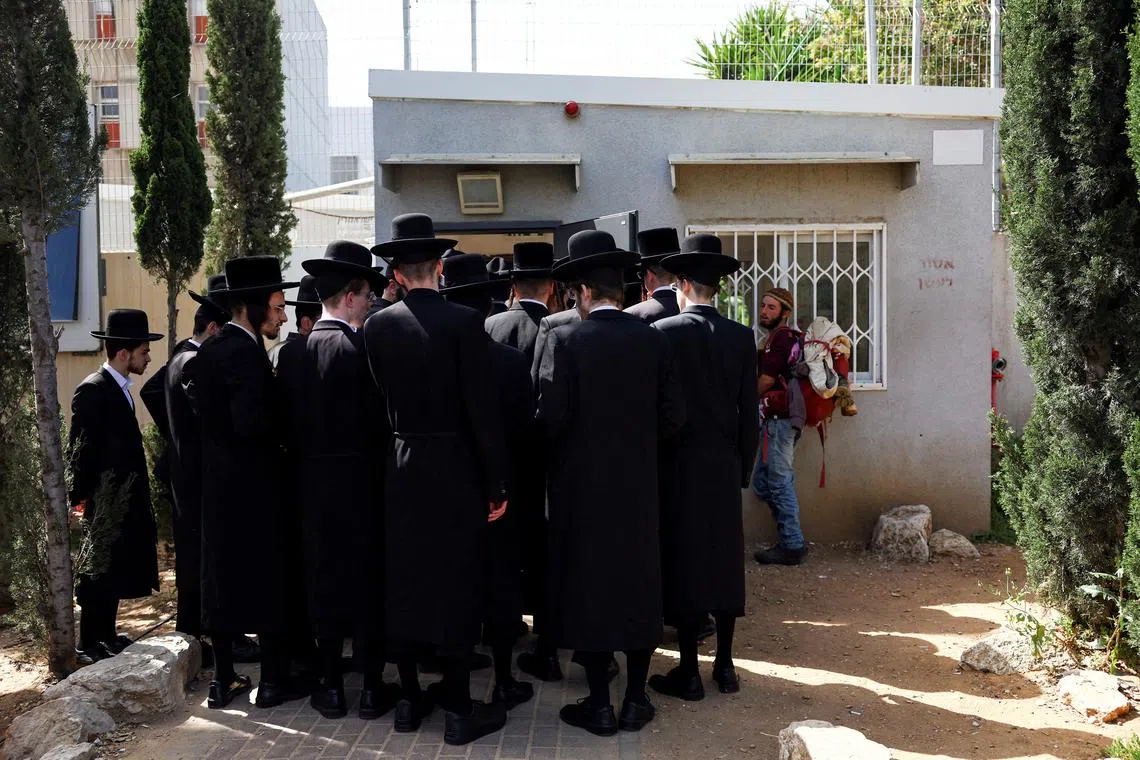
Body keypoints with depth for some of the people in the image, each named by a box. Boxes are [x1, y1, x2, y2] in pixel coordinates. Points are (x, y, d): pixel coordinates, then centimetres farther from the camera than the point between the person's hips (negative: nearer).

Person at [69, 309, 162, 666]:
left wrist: (135, 496, 12)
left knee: (115, 569, 14)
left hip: (123, 499, 9)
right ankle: (88, 645, 6)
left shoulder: (119, 388, 12)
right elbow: (81, 449, -16)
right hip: (105, 501, -9)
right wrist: (80, 496, -14)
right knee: (99, 571, -2)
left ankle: (107, 636, 24)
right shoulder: (93, 390, -15)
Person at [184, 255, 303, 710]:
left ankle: (223, 680, 22)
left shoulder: (210, 347, 8)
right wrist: (284, 430, -9)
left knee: (222, 575, 13)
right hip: (253, 483, -9)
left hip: (218, 481, 9)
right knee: (268, 576, 2)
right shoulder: (246, 351, -19)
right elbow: (251, 421, -26)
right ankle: (272, 681, 11)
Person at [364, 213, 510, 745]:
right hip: (455, 470, -4)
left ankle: (409, 700, 25)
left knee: (402, 580, 13)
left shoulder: (377, 326, -1)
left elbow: (378, 401, 2)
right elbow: (481, 410, -13)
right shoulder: (464, 322, -12)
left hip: (400, 470, 4)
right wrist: (496, 484, -7)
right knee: (455, 585, 4)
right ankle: (460, 710, 12)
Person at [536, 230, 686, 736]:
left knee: (588, 586, 6)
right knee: (639, 585, 13)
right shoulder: (651, 339, -2)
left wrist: (577, 439, 6)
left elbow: (551, 415, -16)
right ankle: (635, 699, 20)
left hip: (581, 485, -3)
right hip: (638, 485, 3)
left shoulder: (565, 340, -12)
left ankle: (599, 705, 13)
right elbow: (673, 415, -3)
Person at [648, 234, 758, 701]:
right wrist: (743, 471, 11)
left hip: (678, 467, -3)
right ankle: (725, 666, 20)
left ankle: (689, 673, 9)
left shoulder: (663, 332, -9)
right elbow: (749, 413, 2)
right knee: (725, 562, 12)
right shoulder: (741, 337, 1)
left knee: (683, 563, 3)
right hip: (725, 469, 3)